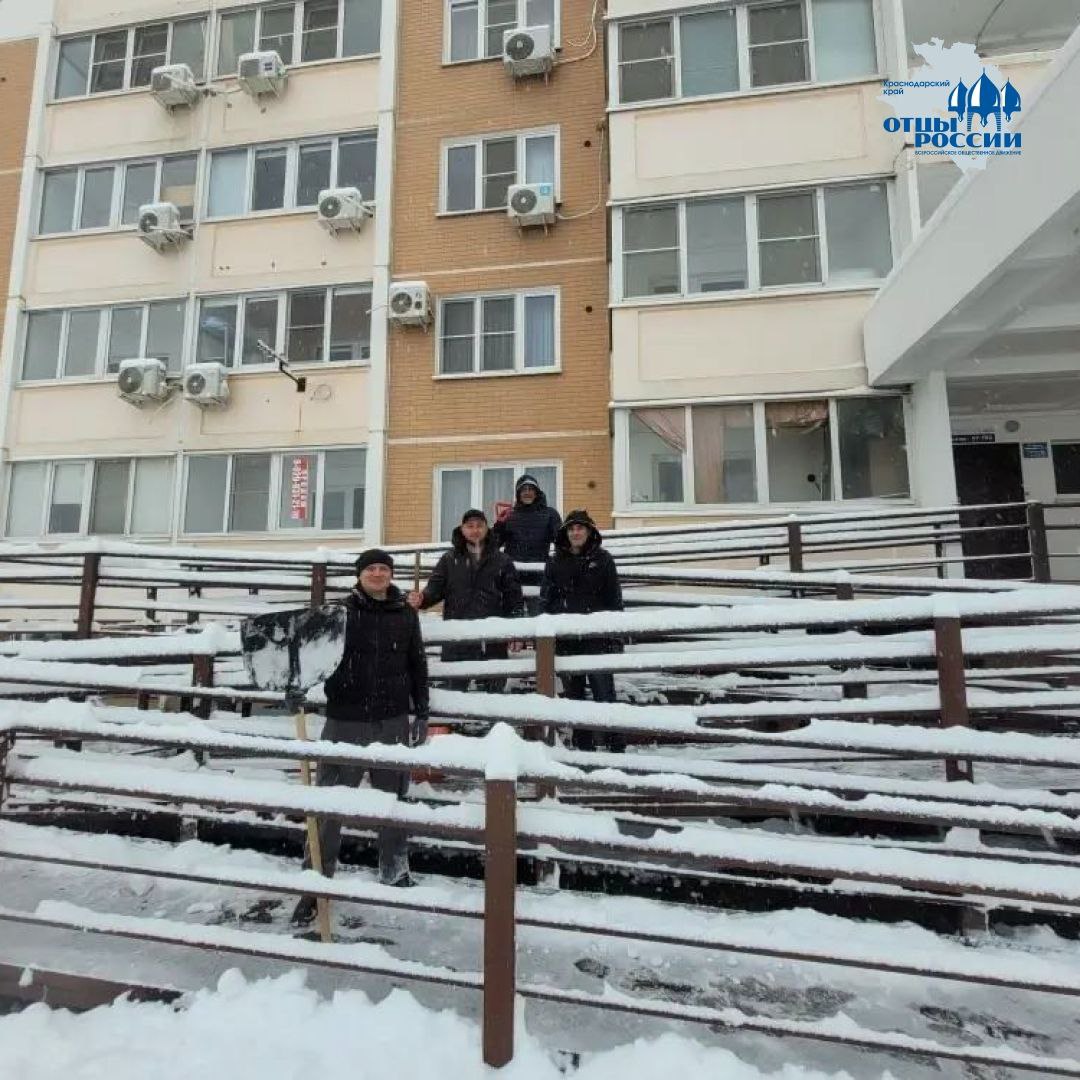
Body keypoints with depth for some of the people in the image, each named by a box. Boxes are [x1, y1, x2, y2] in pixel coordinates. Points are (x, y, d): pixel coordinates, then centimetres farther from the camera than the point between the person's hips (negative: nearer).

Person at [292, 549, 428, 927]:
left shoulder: (405, 615, 3)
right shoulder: (341, 612, -4)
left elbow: (417, 666, 9)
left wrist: (421, 714, 7)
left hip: (393, 722, 3)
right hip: (346, 722, -2)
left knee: (394, 800, 16)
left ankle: (395, 874, 34)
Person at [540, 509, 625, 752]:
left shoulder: (602, 559, 4)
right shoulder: (555, 562, 10)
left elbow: (615, 600, 3)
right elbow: (545, 601, 11)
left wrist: (616, 637, -1)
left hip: (596, 636, -3)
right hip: (565, 638, 3)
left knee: (604, 692, -5)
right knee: (573, 693, 8)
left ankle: (616, 744, 3)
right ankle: (583, 744, 19)